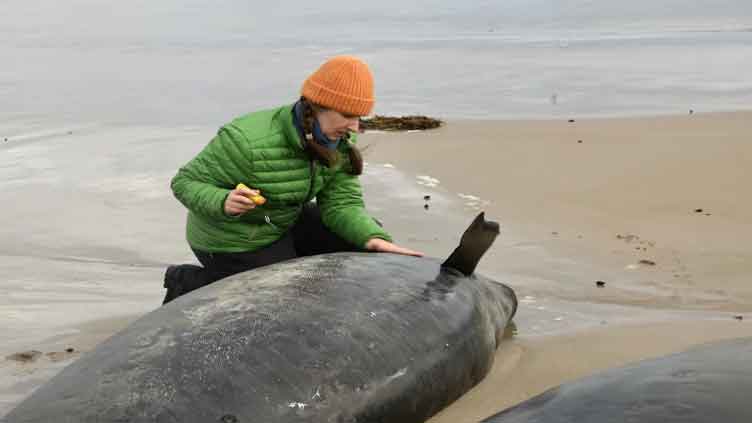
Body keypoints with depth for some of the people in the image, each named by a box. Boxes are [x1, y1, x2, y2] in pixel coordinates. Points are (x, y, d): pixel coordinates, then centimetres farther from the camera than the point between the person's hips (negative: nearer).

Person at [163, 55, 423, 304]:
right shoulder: (248, 142, -32)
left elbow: (342, 203, -13)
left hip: (286, 224, 7)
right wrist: (223, 203, -43)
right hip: (234, 242, -7)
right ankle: (188, 281, 9)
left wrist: (376, 240, -33)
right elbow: (185, 182, -22)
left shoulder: (340, 143, -12)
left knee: (366, 237, -2)